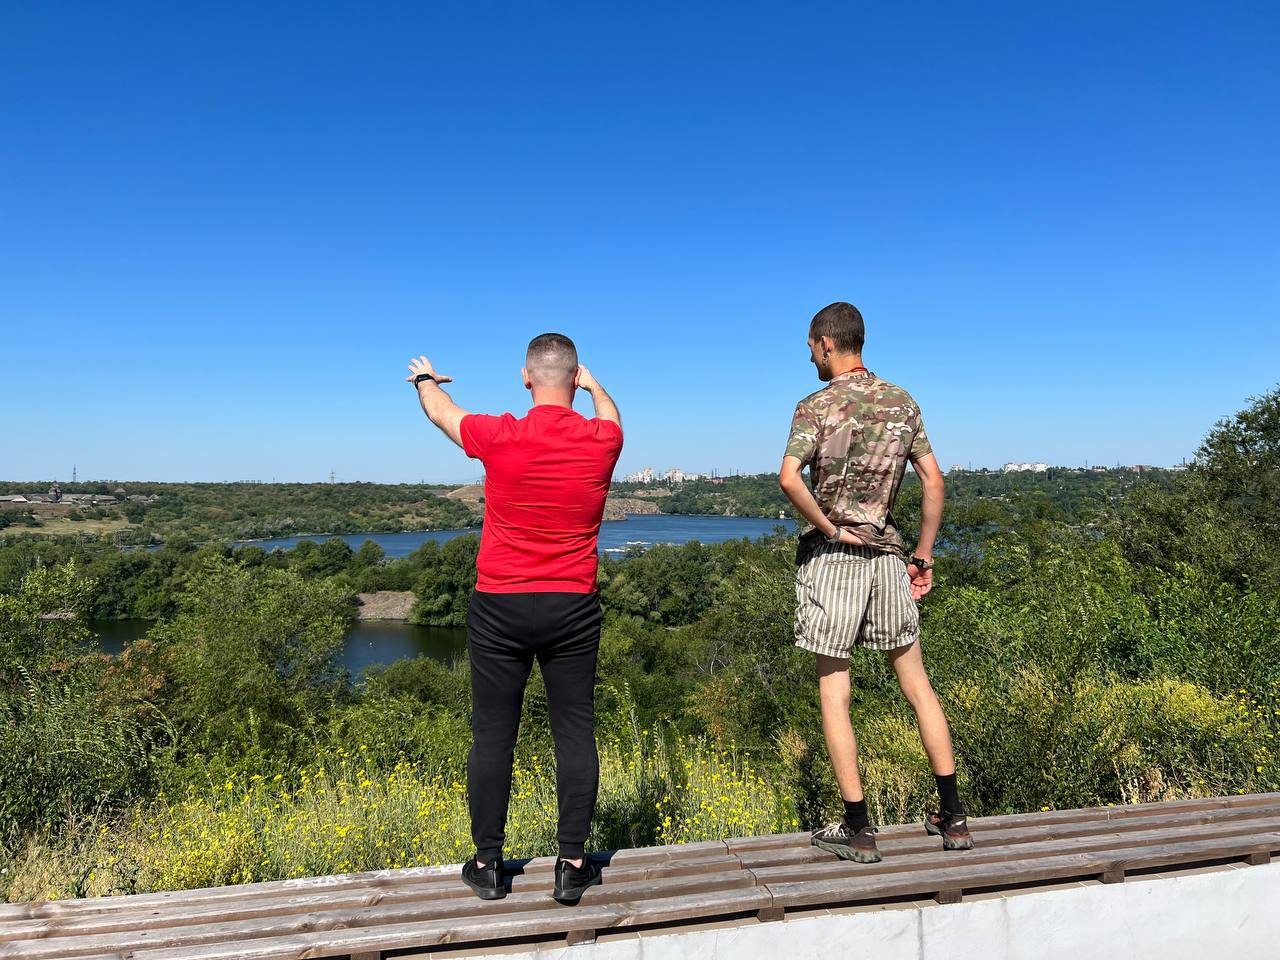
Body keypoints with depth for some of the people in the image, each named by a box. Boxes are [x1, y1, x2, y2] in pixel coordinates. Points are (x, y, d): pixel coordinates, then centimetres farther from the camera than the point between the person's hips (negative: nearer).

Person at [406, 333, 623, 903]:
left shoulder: (499, 438, -10)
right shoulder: (602, 441, -5)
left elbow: (441, 412, 12)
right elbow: (610, 414, 22)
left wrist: (425, 380, 35)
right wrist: (594, 385, 44)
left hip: (500, 609, -1)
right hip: (573, 609, 1)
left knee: (493, 736, 9)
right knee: (575, 734, 9)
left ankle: (488, 865, 21)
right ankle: (572, 864, 16)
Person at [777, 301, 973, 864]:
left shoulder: (817, 406, -8)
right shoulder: (903, 402, 8)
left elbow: (789, 479, -23)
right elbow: (934, 481, 6)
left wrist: (830, 528, -11)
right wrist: (924, 555, 10)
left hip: (830, 560, -5)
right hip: (887, 556, 5)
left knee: (834, 693, 4)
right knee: (917, 685, 13)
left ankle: (857, 829, 9)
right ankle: (952, 817, 20)